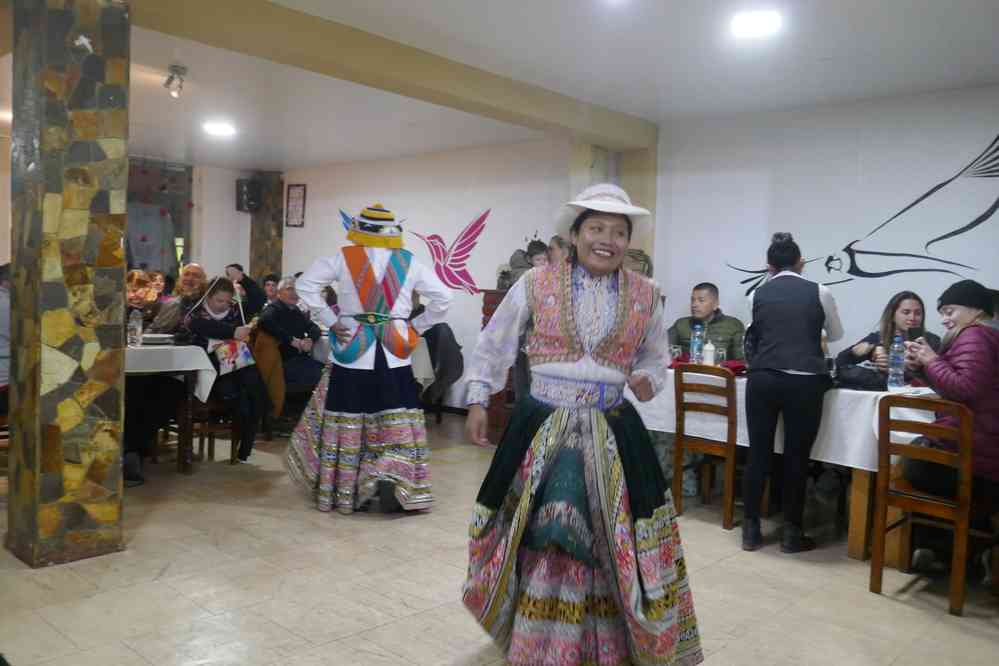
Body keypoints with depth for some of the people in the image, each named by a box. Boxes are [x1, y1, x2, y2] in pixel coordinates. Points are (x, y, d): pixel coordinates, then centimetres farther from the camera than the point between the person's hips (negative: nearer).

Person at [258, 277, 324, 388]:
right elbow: (265, 321, -30)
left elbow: (314, 328, 14)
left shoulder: (295, 310, 18)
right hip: (284, 362, -8)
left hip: (301, 358, 8)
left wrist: (310, 340, -11)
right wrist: (292, 341, -27)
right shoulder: (274, 308, -6)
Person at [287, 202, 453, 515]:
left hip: (353, 350, 0)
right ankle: (393, 476, -9)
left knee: (348, 420, 9)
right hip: (394, 354, 1)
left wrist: (329, 321, -1)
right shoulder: (409, 262, 2)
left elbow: (306, 284, -5)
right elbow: (443, 297, 2)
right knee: (396, 421, 8)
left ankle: (344, 489, 16)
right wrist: (416, 328, 7)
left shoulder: (343, 258, -1)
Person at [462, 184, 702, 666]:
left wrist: (648, 380, -6)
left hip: (612, 434, 2)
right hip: (542, 429, -2)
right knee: (541, 542, 4)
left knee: (612, 544, 10)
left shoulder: (645, 296, 1)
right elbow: (492, 346, 5)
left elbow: (655, 358, 16)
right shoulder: (536, 284, -5)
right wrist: (477, 400, 2)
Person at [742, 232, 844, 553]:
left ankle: (751, 530, 16)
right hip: (804, 382, -1)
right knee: (797, 456, 8)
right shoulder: (820, 292, 5)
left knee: (758, 453, 9)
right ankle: (792, 533, 18)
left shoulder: (757, 295, 7)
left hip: (762, 379, 2)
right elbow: (836, 335, 21)